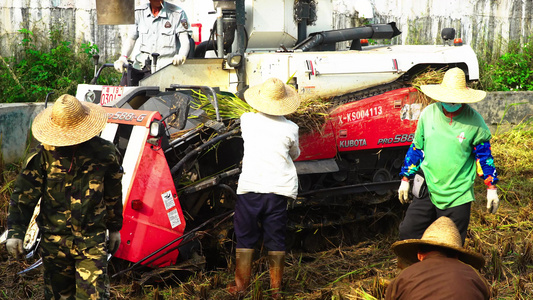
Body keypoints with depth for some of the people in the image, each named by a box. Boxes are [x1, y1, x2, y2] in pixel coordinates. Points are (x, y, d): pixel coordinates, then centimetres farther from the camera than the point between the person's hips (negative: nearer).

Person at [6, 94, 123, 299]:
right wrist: (15, 231, -12)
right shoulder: (44, 154, -7)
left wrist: (115, 228, 17)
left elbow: (113, 194, 10)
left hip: (92, 239, -1)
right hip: (54, 239, 1)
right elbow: (24, 194, -4)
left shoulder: (104, 153, -3)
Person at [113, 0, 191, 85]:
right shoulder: (139, 12, 11)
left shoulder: (178, 13, 1)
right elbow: (131, 39, 11)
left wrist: (181, 56, -28)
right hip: (141, 64, 3)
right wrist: (123, 57, -9)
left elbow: (185, 41, -4)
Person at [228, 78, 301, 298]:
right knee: (276, 240, 9)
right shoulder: (290, 128, 1)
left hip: (250, 187, 0)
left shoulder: (247, 120, 3)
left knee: (245, 238, 11)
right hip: (279, 189, 0)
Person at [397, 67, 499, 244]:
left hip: (458, 195, -2)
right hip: (427, 189, 2)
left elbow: (484, 155, 3)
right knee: (408, 232, -1)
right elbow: (416, 148, 10)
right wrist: (405, 179, 12)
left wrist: (491, 188, 3)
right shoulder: (428, 113, 0)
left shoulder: (474, 121, -7)